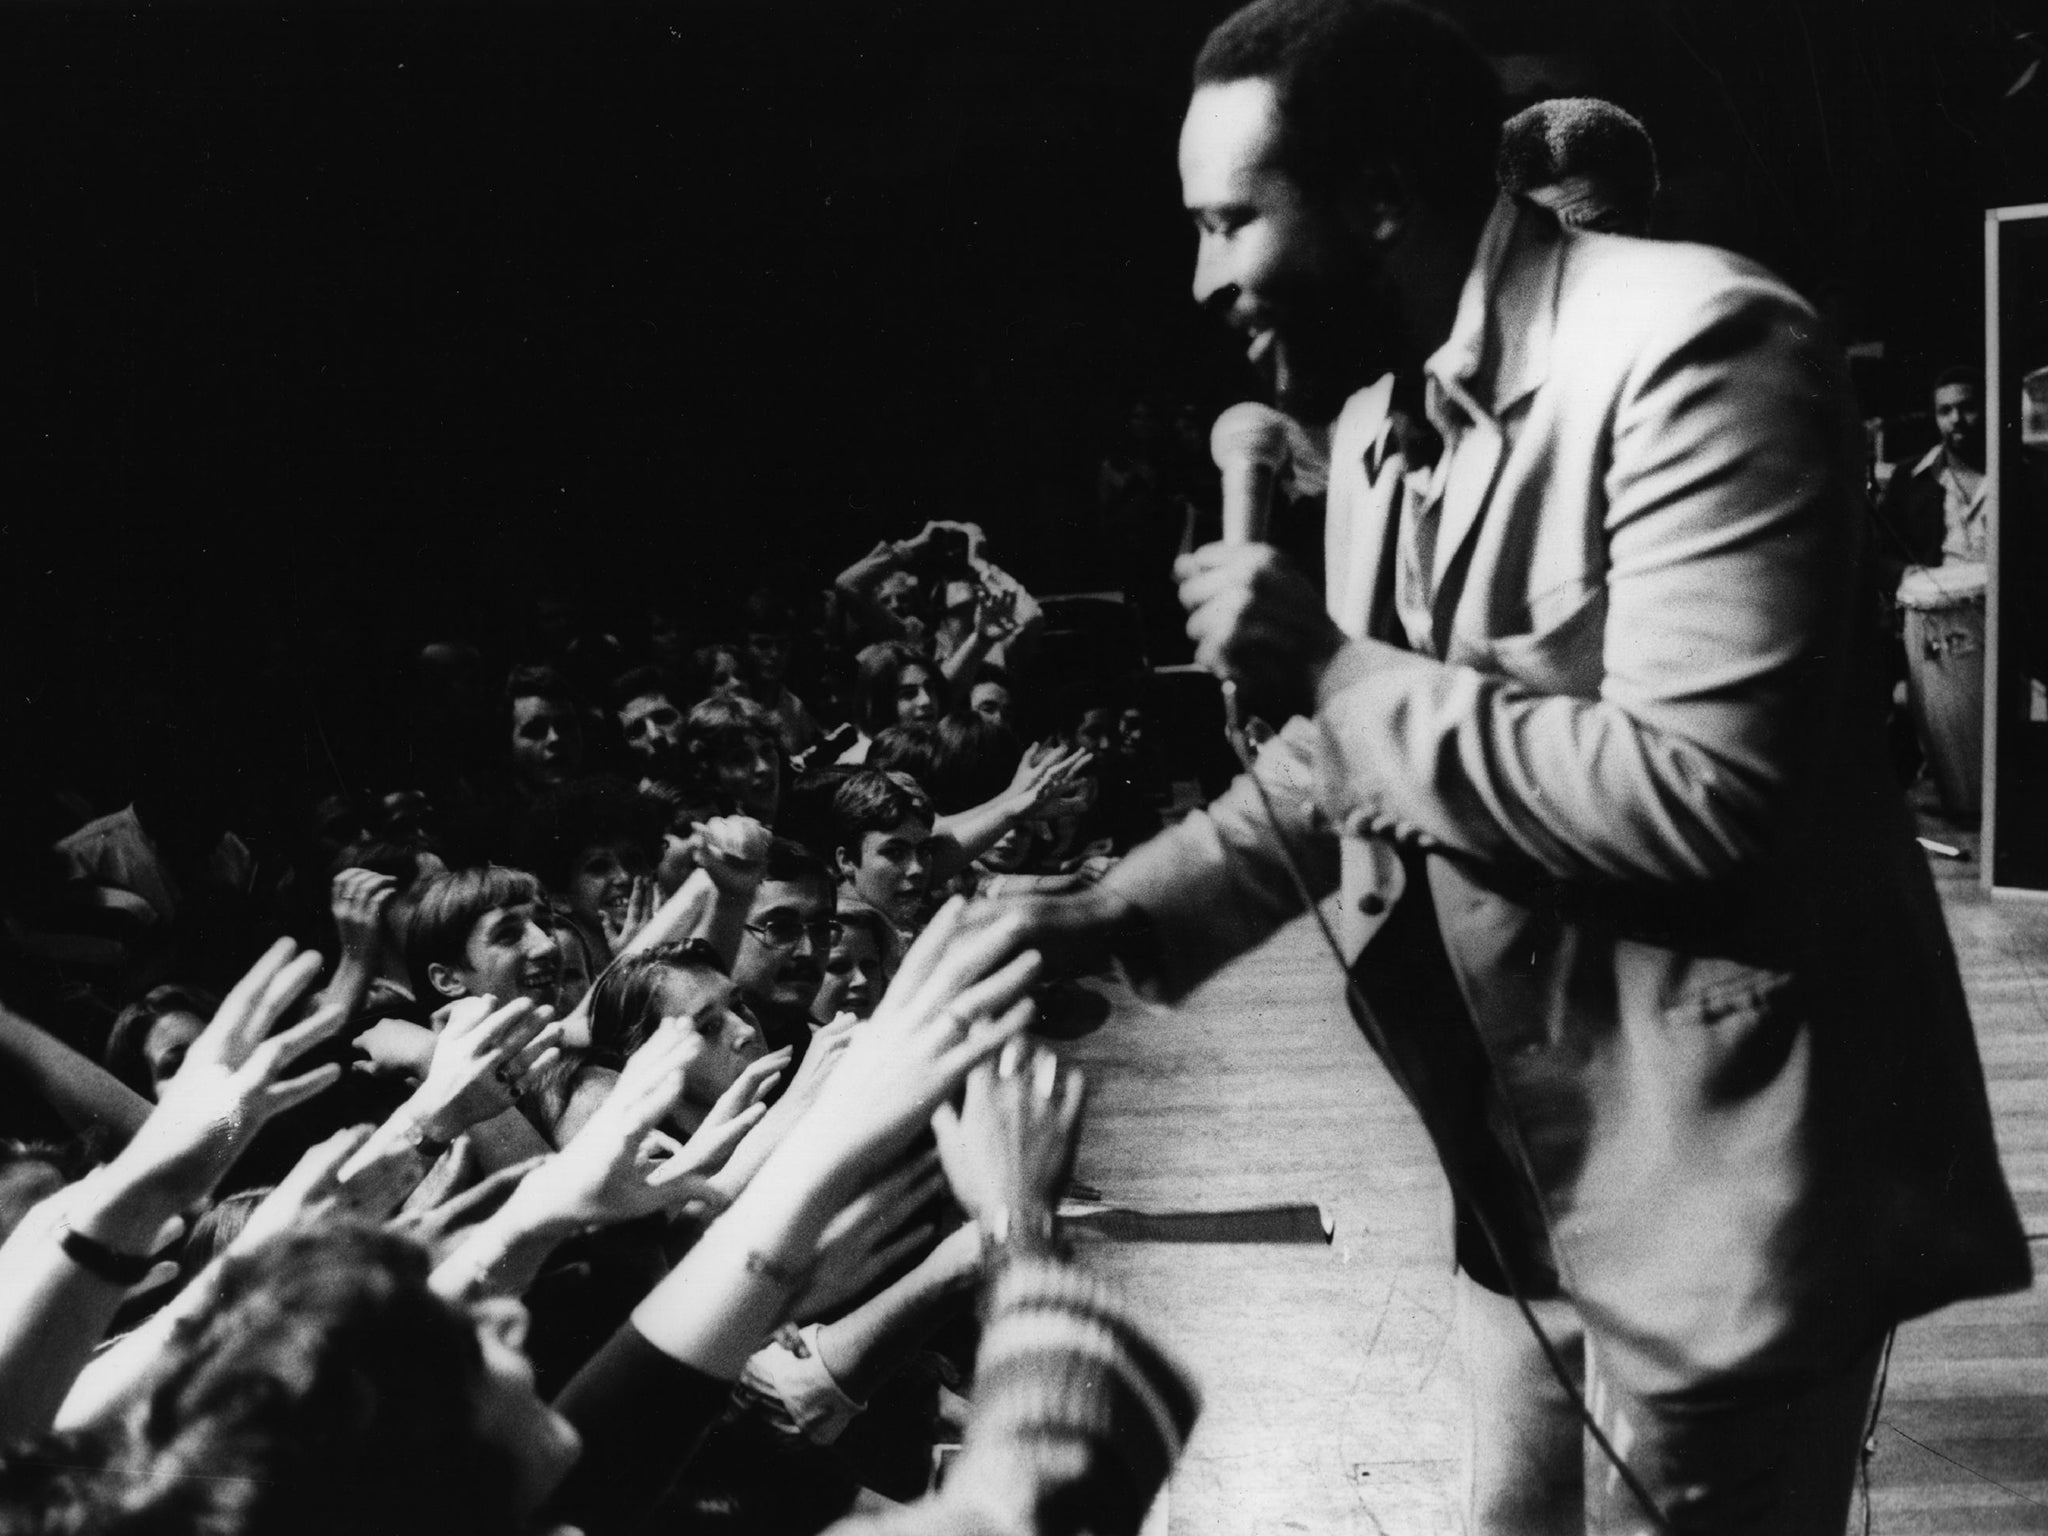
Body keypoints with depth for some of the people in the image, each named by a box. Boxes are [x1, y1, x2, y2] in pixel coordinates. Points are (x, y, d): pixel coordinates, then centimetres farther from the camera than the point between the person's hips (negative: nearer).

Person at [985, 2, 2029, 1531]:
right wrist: (1126, 912, 5)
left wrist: (1334, 669, -23)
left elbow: (1697, 796, -29)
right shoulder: (1381, 416, 8)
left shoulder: (1693, 347, -21)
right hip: (1532, 1158, 9)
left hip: (1723, 1163, -8)